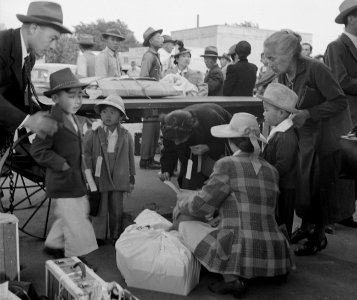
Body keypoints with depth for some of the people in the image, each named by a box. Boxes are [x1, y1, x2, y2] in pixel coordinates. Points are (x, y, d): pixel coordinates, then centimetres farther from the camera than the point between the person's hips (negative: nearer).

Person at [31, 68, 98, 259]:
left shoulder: (72, 118, 9)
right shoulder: (53, 122, -23)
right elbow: (38, 150, -24)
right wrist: (62, 164, -23)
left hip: (76, 181, 10)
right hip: (64, 184, -10)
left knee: (77, 214, 22)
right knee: (76, 222, -1)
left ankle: (53, 244, 39)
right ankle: (75, 258, 16)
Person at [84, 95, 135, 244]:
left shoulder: (126, 135, 1)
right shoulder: (92, 134, -5)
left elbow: (130, 158, 8)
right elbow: (87, 156, 0)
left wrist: (131, 178, 10)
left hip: (118, 180, 1)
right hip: (99, 179, -1)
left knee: (117, 210, 11)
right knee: (100, 209, 8)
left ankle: (116, 236, 27)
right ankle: (99, 236, 24)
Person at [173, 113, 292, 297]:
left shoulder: (227, 165, -9)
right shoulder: (271, 171, 9)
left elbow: (202, 205, -8)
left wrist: (182, 201, 14)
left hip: (240, 252, -7)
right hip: (273, 255, 8)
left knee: (186, 223, 9)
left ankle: (230, 277, -6)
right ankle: (277, 269, 13)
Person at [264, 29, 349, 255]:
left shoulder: (315, 69, -20)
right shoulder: (283, 76, 0)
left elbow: (340, 102, -18)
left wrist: (307, 114, -24)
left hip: (324, 137, -6)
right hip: (300, 136, 6)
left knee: (318, 188, 0)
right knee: (300, 184, 7)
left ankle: (319, 236, 17)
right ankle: (305, 227, 28)